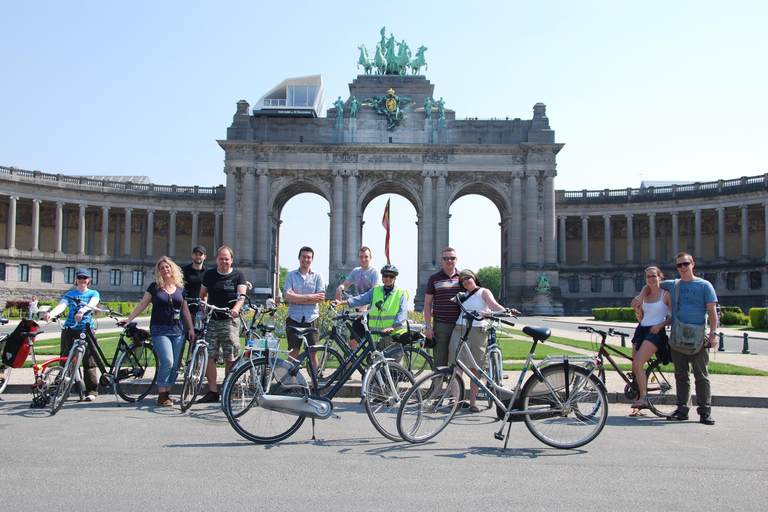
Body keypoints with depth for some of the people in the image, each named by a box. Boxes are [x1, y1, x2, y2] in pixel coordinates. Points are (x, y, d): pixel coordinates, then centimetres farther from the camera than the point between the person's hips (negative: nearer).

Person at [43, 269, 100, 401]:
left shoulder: (94, 293, 9)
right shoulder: (69, 294, 14)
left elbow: (91, 304, -13)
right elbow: (61, 306, -5)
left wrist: (82, 311, -36)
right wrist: (50, 314, -27)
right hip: (69, 329, 2)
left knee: (89, 360, -5)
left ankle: (91, 391, 0)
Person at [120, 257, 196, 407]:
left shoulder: (180, 289, 12)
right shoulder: (154, 287, 5)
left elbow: (185, 310, 16)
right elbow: (142, 304, 9)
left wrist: (191, 328, 12)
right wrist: (129, 319, 3)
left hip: (178, 331, 3)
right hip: (159, 330, -3)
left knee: (175, 365, 1)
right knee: (167, 361, -16)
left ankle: (167, 393, 13)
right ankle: (161, 395, -5)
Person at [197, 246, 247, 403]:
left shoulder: (238, 275, 4)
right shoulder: (209, 274, 13)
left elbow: (242, 295, -8)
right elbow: (202, 295, 20)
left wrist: (236, 309, -27)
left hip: (230, 321, -2)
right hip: (211, 321, 3)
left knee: (231, 358, -2)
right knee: (209, 356, -2)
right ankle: (212, 392, 7)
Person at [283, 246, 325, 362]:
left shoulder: (317, 276, 7)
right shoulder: (291, 275, 6)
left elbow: (321, 297, -5)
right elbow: (287, 296, -7)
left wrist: (297, 299, -10)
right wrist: (309, 297, -12)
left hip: (312, 319, 0)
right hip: (294, 319, 0)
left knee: (312, 353, 3)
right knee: (293, 353, 2)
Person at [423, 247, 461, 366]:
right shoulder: (434, 278, 4)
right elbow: (427, 303, 5)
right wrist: (428, 326, -2)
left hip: (459, 325, 2)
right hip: (440, 326, -1)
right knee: (440, 361, 1)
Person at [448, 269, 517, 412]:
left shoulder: (484, 292, 6)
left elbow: (494, 305, -13)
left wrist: (507, 310, -30)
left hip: (478, 332, -2)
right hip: (459, 330, 2)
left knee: (476, 368, 1)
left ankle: (473, 401, 9)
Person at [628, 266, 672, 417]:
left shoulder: (666, 294, 0)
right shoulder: (644, 295, 16)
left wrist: (661, 324, -16)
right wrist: (638, 311, -1)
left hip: (655, 332, -6)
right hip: (641, 330, 6)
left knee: (637, 364, -23)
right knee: (635, 368, 2)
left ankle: (643, 399, -16)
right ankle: (638, 406, 8)